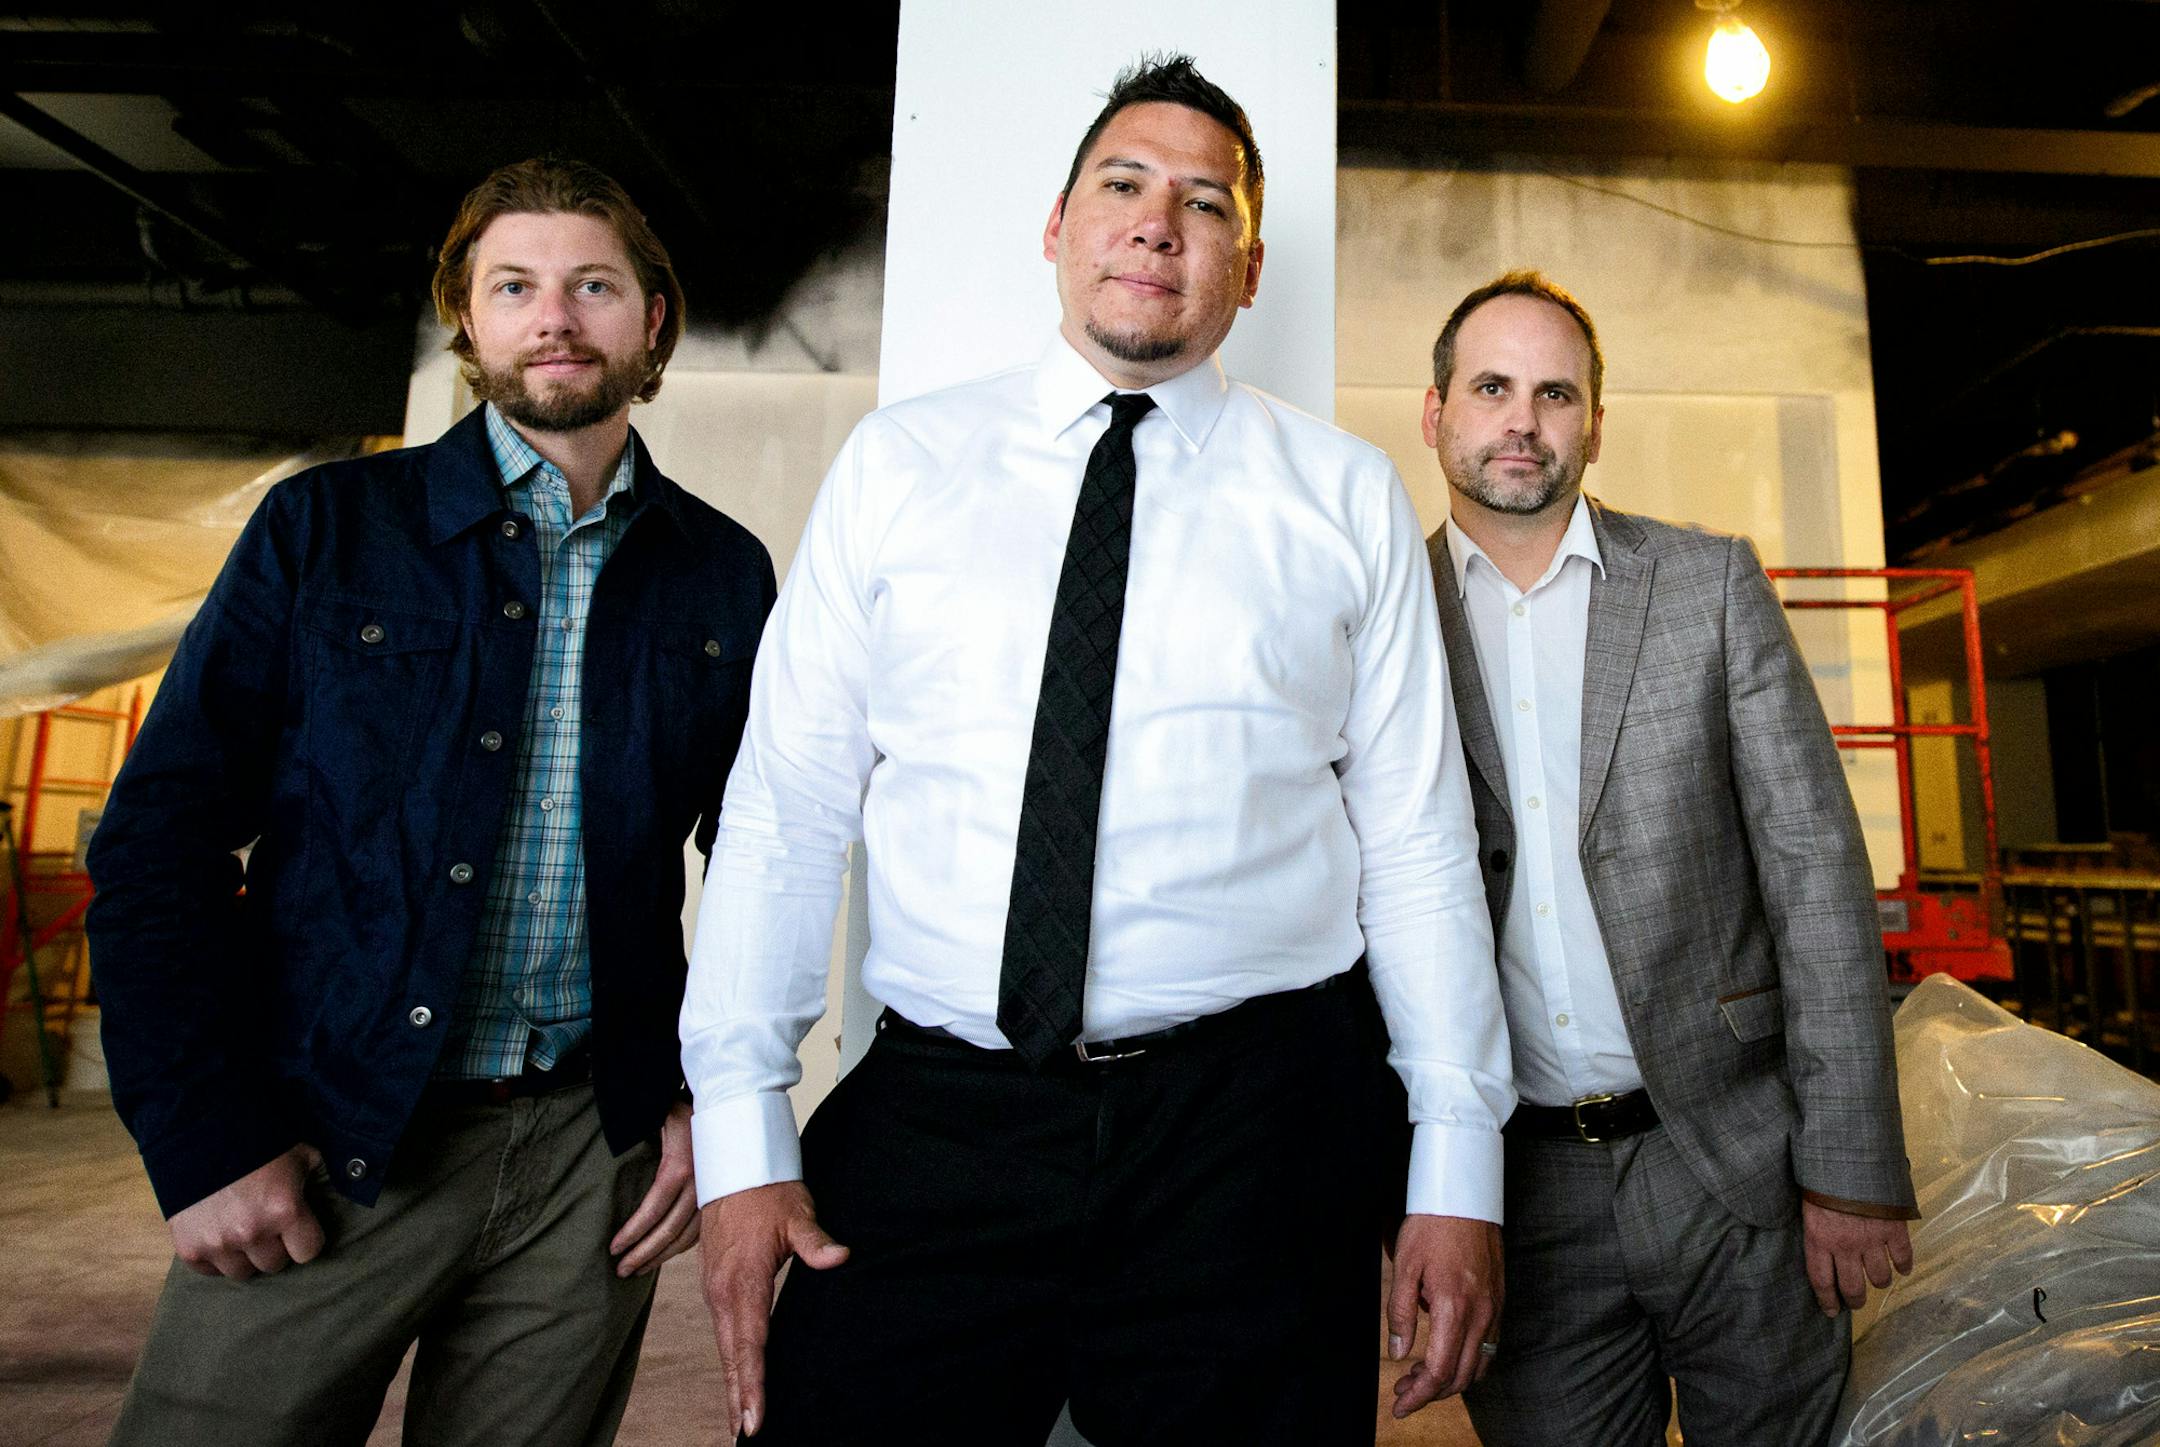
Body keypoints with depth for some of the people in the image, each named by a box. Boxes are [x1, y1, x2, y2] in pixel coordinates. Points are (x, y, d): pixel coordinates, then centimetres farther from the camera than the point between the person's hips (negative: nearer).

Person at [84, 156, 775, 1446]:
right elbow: (162, 837, -1)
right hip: (317, 1150, -1)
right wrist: (207, 1142, -7)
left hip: (591, 1154, 1)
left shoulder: (725, 575, 4)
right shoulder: (326, 526, 0)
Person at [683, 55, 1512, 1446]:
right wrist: (742, 1134, -3)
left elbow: (1416, 837, 3)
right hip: (929, 1120, 1)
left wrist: (1459, 1165, 2)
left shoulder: (1349, 497, 5)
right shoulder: (897, 465, 5)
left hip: (1251, 1129, 1)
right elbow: (787, 805, 1)